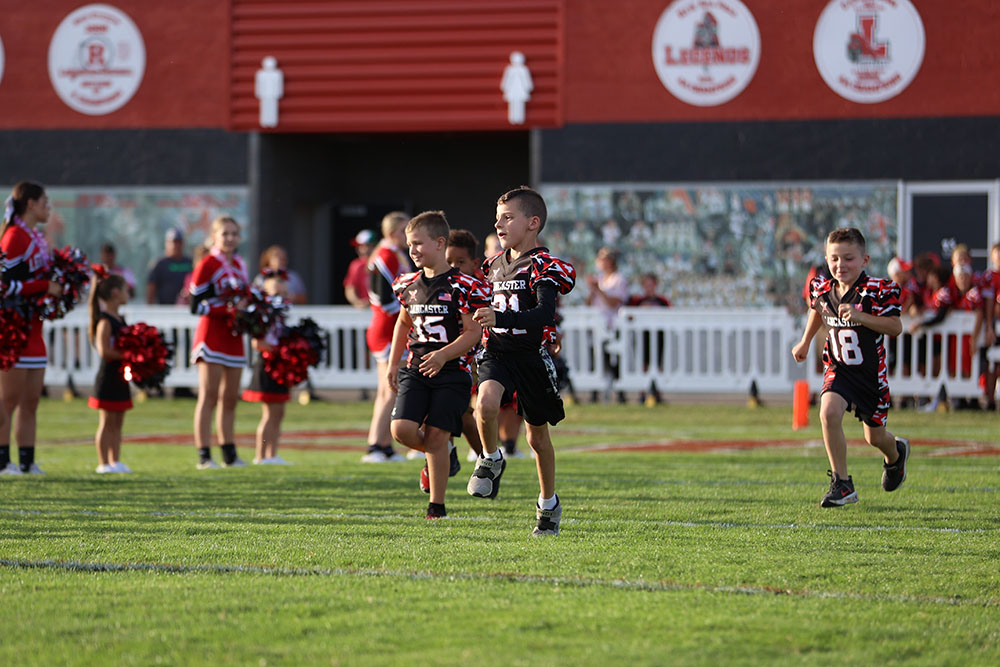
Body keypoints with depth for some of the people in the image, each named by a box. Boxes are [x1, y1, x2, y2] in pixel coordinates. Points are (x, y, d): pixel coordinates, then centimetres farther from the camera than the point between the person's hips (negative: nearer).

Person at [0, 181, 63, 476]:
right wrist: (46, 288, -18)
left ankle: (27, 462, 13)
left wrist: (58, 288, 7)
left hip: (32, 328, 9)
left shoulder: (37, 237, 14)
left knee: (31, 401, 9)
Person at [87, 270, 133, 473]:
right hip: (108, 375, -9)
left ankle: (115, 461, 16)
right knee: (107, 422, -4)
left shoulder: (120, 319, 14)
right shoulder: (105, 321, -14)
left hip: (120, 377, 9)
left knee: (117, 422, 11)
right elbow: (104, 351, -23)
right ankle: (103, 463, -1)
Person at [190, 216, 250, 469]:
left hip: (233, 336, 7)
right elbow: (196, 306, -13)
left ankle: (229, 454, 18)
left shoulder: (240, 264, 13)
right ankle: (204, 456, -8)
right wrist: (227, 310, -22)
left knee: (230, 398, 11)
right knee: (209, 396, -8)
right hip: (211, 333, -7)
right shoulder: (207, 265, -9)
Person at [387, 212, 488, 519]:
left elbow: (473, 332, -11)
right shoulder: (408, 285, 10)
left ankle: (436, 505, 2)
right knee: (402, 429, -12)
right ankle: (444, 455, 20)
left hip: (452, 371, -5)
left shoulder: (463, 286, -9)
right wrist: (392, 364, 20)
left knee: (435, 434, -10)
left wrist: (444, 355, -25)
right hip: (415, 370, 5)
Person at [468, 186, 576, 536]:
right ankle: (491, 460, -1)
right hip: (497, 352, 4)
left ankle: (548, 505, 27)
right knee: (486, 402, -29)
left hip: (531, 356, -4)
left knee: (537, 435, 8)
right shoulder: (495, 263, 9)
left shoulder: (543, 266, -11)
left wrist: (501, 318, -37)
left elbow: (546, 315, -26)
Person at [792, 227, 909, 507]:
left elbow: (895, 327, -22)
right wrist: (805, 342, 21)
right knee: (828, 413, -26)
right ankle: (841, 484, -16)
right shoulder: (823, 289, -2)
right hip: (838, 369, 2)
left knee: (875, 437, 11)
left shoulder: (877, 290, -17)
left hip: (871, 371, -2)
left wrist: (860, 316, -34)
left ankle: (896, 452, 52)